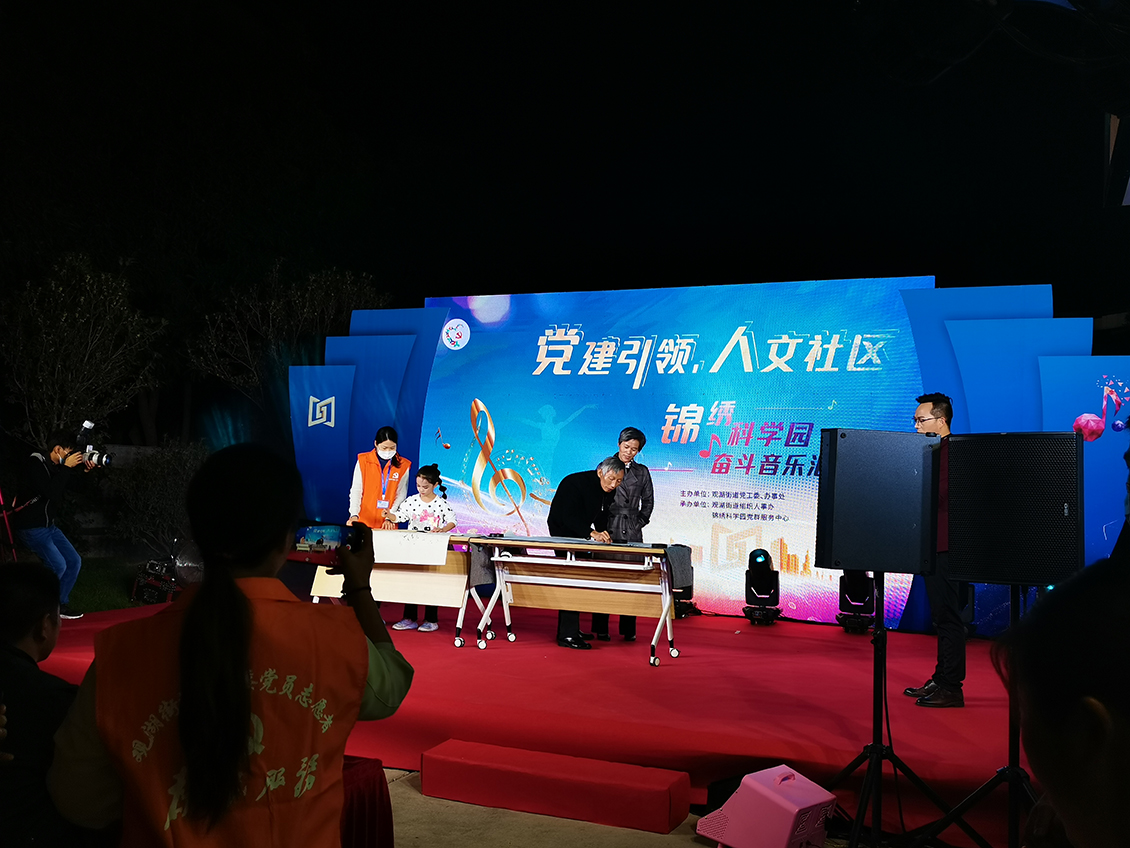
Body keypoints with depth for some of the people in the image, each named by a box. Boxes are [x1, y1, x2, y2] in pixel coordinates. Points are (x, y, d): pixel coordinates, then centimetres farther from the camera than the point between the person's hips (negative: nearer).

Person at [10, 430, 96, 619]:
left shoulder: (56, 467, 7)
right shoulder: (34, 463, -18)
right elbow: (50, 493, -29)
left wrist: (84, 471, -1)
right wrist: (67, 468, -24)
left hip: (49, 525, 9)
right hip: (31, 527, -9)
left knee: (74, 561, 6)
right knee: (58, 565, -17)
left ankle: (60, 604, 17)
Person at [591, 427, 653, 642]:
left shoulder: (641, 471, 10)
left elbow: (648, 500, 20)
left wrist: (640, 522, 10)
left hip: (632, 532, 2)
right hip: (609, 530, -2)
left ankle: (628, 630, 8)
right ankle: (601, 629, 7)